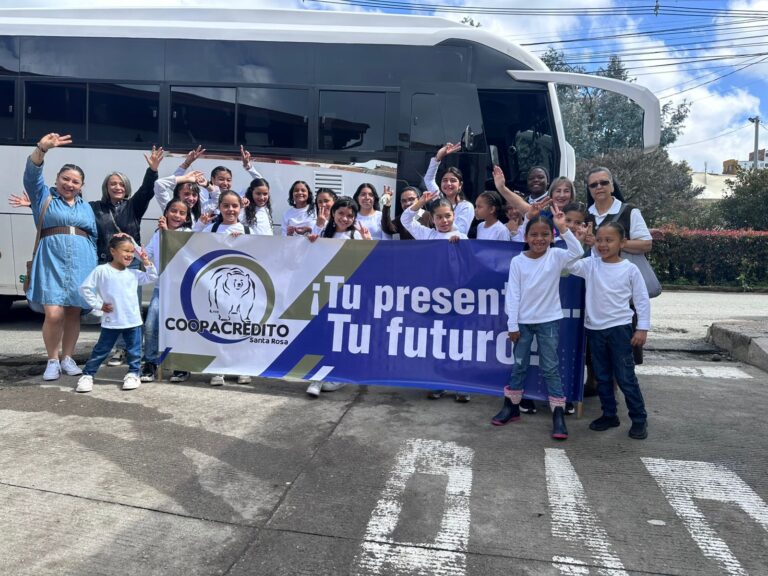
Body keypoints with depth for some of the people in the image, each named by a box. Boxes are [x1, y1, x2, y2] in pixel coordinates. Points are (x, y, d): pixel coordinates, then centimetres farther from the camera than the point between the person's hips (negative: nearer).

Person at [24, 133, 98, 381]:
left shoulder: (86, 207, 19)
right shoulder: (44, 197, 10)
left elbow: (94, 238, 18)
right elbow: (32, 175, -8)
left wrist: (94, 266, 10)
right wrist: (42, 148, -23)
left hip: (81, 263, 3)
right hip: (52, 261, -3)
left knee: (74, 313, 4)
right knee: (54, 314, -13)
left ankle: (67, 358, 18)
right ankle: (52, 361, 4)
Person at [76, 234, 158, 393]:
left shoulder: (133, 273, 6)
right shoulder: (101, 271, -7)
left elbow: (152, 278, 14)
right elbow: (85, 288, -4)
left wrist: (147, 263, 1)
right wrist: (98, 305, -6)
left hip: (133, 320, 3)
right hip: (111, 321, -3)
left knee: (134, 351, 8)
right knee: (101, 350, 5)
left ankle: (133, 374, 22)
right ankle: (87, 375, 15)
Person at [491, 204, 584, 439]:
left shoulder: (556, 256, -5)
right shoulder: (517, 261, -5)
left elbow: (577, 252, -26)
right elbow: (512, 294, -4)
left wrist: (563, 228, -33)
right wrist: (512, 325, -6)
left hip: (549, 321, -1)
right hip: (523, 321, 1)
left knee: (550, 368, 2)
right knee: (519, 365, 12)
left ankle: (558, 414, 7)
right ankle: (511, 406, 26)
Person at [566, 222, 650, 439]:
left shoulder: (630, 269, -5)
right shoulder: (590, 265, 1)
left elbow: (642, 300, -1)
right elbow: (569, 263, -14)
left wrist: (642, 328, -5)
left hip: (619, 328, -3)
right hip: (594, 329, 4)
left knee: (625, 376, 1)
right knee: (602, 376, 13)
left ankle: (639, 419, 14)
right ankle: (609, 415, 26)